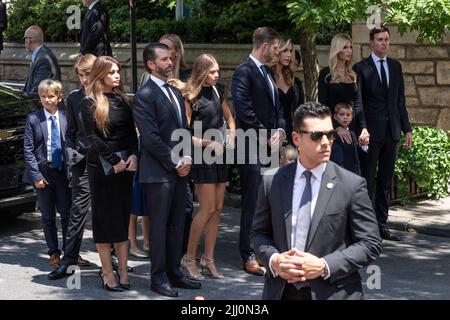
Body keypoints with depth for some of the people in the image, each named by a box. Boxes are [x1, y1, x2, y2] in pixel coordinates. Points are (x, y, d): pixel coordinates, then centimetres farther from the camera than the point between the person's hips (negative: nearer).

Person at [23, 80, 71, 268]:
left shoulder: (66, 118, 0)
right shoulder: (33, 119, -2)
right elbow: (28, 150, -3)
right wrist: (36, 175, -10)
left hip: (63, 171, 1)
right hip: (43, 172, -1)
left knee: (67, 213, 2)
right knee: (48, 216, 8)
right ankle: (54, 253, 17)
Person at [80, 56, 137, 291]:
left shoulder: (122, 99, 10)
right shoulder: (89, 103, -4)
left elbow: (132, 132, 7)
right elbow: (92, 138, -9)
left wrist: (133, 155, -9)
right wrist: (114, 161, -13)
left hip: (125, 164, 5)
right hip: (101, 166, -5)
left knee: (123, 217, 5)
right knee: (105, 218, 1)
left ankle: (123, 270, 8)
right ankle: (107, 273, 5)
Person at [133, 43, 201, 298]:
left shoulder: (176, 92, 16)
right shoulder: (145, 95, -10)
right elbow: (151, 138, -16)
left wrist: (187, 158, 3)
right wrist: (175, 162, -12)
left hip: (180, 170, 8)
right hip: (159, 172, -7)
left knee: (177, 224, 11)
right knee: (159, 225, 0)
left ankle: (174, 272, 20)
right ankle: (159, 277, 8)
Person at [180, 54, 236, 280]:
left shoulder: (217, 91, 9)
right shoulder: (191, 96, -11)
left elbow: (229, 117, 23)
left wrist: (232, 136, 6)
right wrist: (207, 143, -18)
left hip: (219, 154, 7)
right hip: (201, 156, -7)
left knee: (217, 209, 7)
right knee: (207, 209, -10)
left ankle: (208, 259, 14)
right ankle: (189, 258, 2)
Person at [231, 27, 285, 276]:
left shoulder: (266, 72, 19)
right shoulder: (244, 72, -9)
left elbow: (277, 107, 20)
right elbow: (244, 110, -17)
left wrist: (280, 130, 3)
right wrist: (265, 136, -13)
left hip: (270, 145, 8)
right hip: (252, 147, -8)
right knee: (252, 202, -3)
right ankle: (248, 255, 3)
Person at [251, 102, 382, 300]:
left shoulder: (352, 185, -7)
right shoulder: (272, 183, 1)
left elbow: (370, 244, -6)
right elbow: (259, 232, 9)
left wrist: (325, 266, -16)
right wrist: (273, 259, -11)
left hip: (332, 292, -2)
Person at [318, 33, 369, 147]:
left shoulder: (353, 74, 11)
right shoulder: (326, 74, -2)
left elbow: (358, 104, 9)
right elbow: (323, 105, -7)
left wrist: (364, 128, -5)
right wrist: (337, 127, -19)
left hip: (353, 126, 4)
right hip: (332, 128, -4)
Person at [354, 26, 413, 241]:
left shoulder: (396, 67, 12)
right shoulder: (361, 68, -3)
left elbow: (400, 100, 14)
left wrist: (407, 129, 9)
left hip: (391, 132, 5)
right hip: (371, 133, -5)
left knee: (386, 181, 9)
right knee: (368, 181, -2)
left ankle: (382, 224, 16)